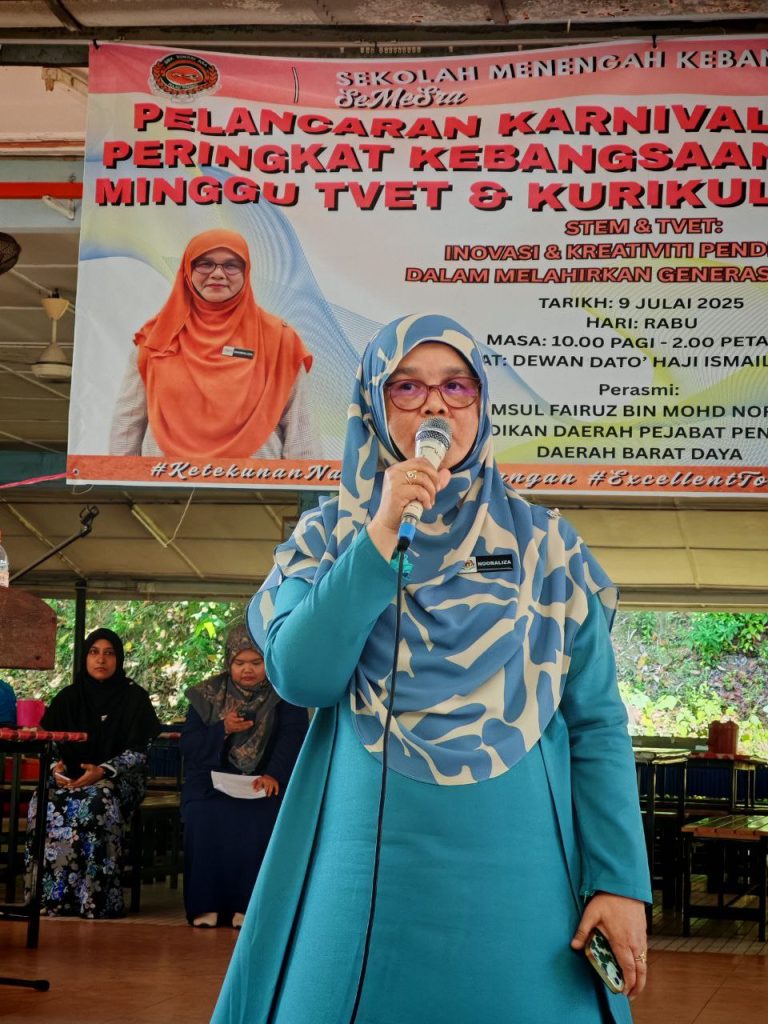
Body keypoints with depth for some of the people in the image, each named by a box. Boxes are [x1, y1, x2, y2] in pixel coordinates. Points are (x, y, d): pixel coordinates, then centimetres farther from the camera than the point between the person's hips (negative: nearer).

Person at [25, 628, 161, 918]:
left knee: (98, 803, -38)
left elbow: (138, 752, -6)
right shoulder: (69, 697, 10)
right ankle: (50, 898, -27)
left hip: (119, 778, -3)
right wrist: (56, 765, -15)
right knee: (44, 803, -31)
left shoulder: (135, 698, 1)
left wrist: (103, 771, -23)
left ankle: (94, 902, -34)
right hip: (69, 776, 3)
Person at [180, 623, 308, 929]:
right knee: (205, 817, -31)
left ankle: (248, 904, -24)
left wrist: (274, 775, -29)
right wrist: (223, 729, -16)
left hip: (265, 780, -1)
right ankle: (206, 904, -23)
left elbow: (292, 738, -11)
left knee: (262, 819, -33)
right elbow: (188, 745, 2)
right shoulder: (208, 695, 8)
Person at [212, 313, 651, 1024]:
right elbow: (300, 676, -10)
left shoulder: (542, 543, 4)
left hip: (517, 870, 0)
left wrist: (621, 878, -7)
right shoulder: (333, 535, 5)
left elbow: (596, 721, 1)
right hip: (367, 864, 0)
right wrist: (383, 535, -14)